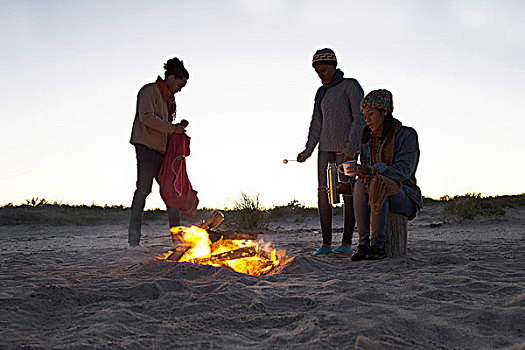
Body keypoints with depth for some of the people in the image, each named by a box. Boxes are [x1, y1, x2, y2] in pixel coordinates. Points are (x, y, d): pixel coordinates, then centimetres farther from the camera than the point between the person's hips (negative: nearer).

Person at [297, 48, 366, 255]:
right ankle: (326, 243, 3)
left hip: (346, 147, -6)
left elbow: (360, 117, -11)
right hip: (326, 147, 6)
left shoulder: (350, 86, -3)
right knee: (323, 192, -1)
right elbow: (317, 125, 13)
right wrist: (308, 150, 1)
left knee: (348, 191, -4)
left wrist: (352, 147, -19)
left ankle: (347, 242, 3)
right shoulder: (322, 93, 16)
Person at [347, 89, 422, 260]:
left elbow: (404, 169, -18)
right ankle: (363, 243, -30)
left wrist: (372, 171, -32)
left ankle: (378, 245, -31)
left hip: (403, 197, -5)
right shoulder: (368, 139, 12)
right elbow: (366, 169, 10)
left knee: (377, 184, -36)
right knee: (360, 185, -29)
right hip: (377, 197, 5)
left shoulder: (407, 135, -6)